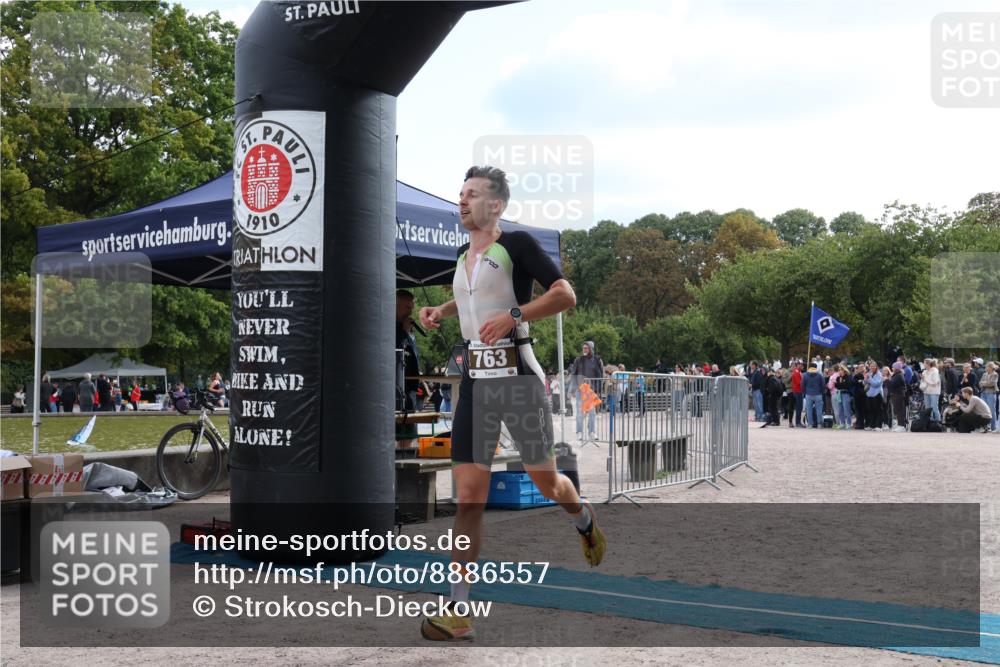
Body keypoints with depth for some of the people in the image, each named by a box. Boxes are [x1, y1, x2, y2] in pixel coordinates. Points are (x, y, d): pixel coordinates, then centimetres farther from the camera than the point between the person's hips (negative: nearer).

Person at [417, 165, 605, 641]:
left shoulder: (516, 244, -8)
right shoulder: (465, 254, 13)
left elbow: (565, 295, -15)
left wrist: (513, 316, -25)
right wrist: (441, 311, 16)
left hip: (517, 372, -5)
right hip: (474, 378, 5)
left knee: (545, 481, 11)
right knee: (468, 495, -3)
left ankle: (584, 521, 48)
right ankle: (458, 612, -3)